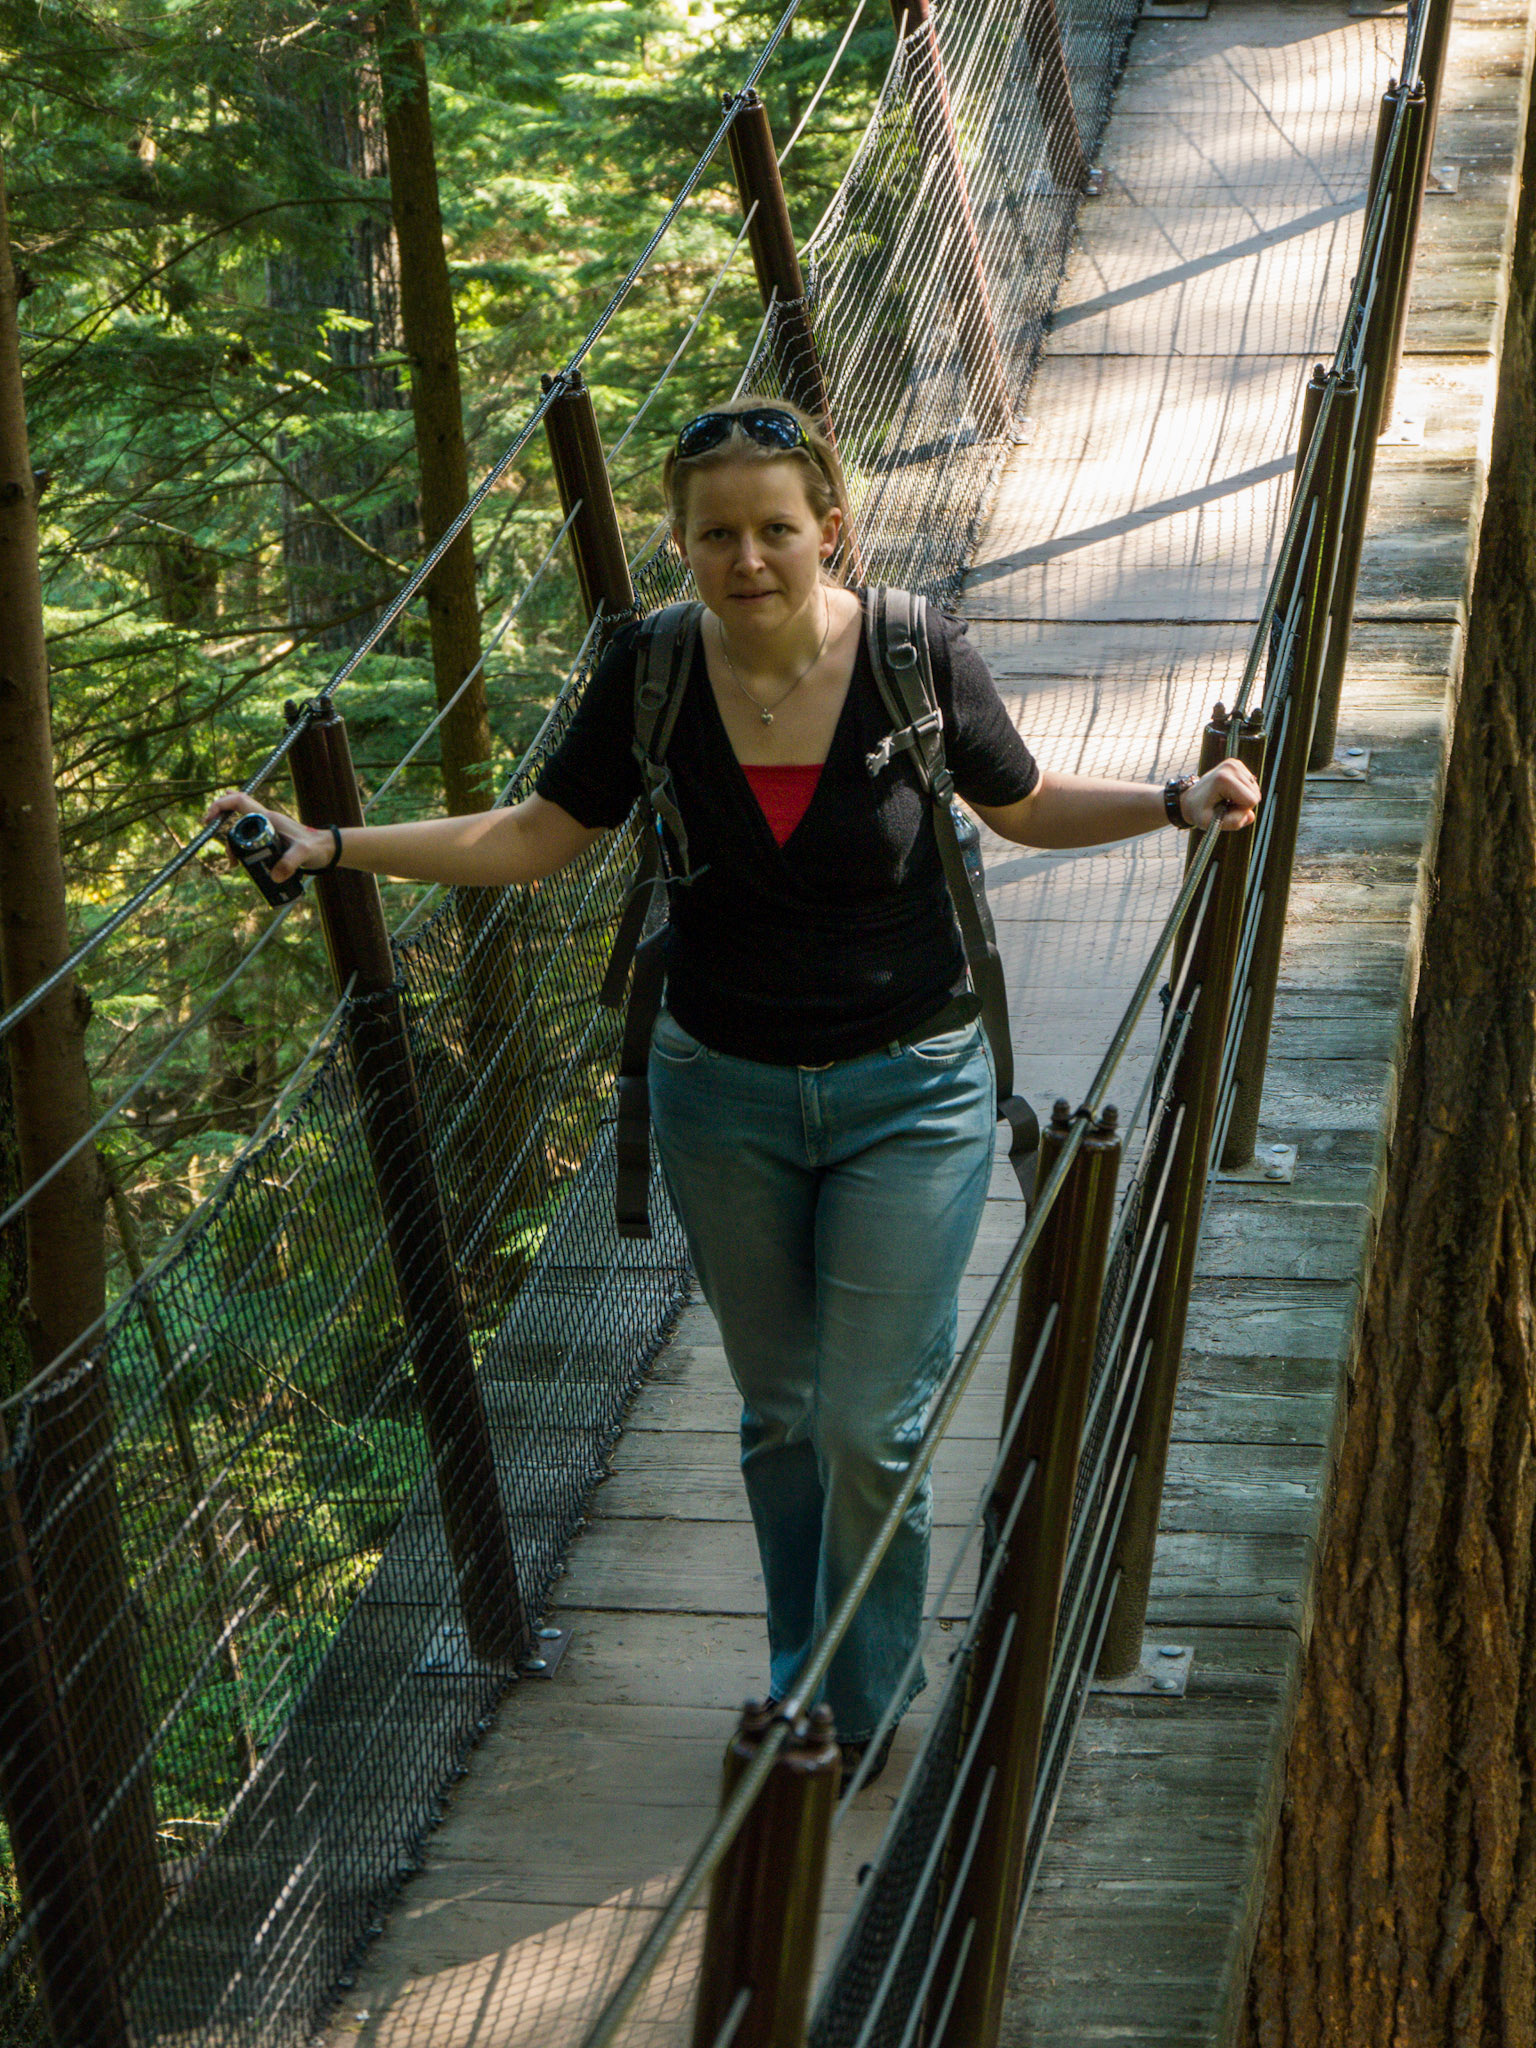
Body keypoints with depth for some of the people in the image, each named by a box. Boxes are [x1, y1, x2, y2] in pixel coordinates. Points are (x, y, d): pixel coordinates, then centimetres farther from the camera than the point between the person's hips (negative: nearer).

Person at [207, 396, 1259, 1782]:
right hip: (724, 1094, 2)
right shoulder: (652, 674, -12)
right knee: (779, 1415, 16)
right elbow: (534, 839, -1)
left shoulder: (919, 655, -17)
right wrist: (332, 846, -8)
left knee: (871, 1427, -1)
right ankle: (799, 1678, 36)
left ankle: (860, 1712, 22)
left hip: (908, 1093, -2)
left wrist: (1179, 803, -17)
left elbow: (1025, 808, 0)